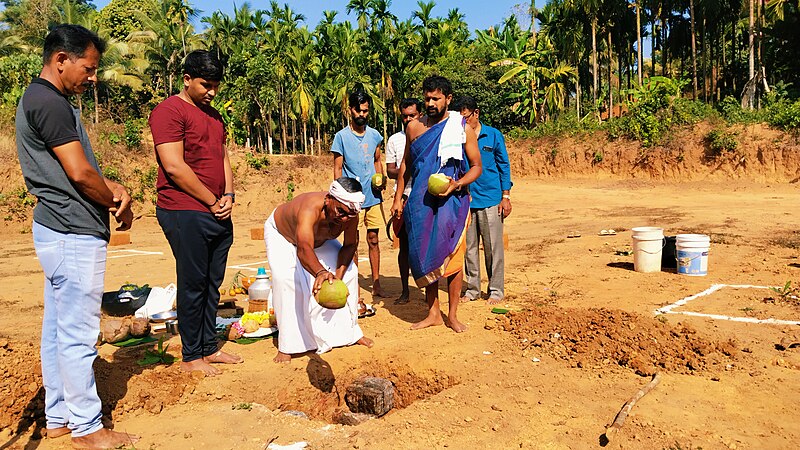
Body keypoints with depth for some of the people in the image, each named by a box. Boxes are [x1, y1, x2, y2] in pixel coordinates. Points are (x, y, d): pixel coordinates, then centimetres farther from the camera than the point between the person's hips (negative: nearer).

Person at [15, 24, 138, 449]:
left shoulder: (39, 98, 17)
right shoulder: (50, 103, -16)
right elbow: (79, 174, -19)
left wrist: (112, 186, 1)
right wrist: (118, 203, -2)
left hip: (57, 230, 11)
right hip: (74, 233, -11)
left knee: (58, 328, 16)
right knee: (78, 334, -2)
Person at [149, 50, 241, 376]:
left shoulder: (213, 115, 20)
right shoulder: (169, 111, -8)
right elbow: (175, 167, -16)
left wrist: (228, 195, 3)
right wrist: (212, 202, -10)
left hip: (218, 214, 8)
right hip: (186, 213, -8)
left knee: (212, 284, 13)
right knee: (193, 285, -1)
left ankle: (209, 347, 24)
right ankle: (191, 356, 12)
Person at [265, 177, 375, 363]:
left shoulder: (350, 215, -31)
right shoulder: (310, 208, -49)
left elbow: (350, 245, -13)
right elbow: (303, 249, -66)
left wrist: (338, 276, -26)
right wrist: (321, 272, -85)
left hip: (318, 238, 6)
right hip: (281, 233, -5)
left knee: (349, 271, -2)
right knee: (285, 278, -28)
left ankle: (350, 331, 18)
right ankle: (287, 346, -15)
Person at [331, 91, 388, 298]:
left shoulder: (374, 135, 9)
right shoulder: (342, 136, -3)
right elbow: (337, 168, -3)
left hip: (373, 197, 4)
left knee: (373, 240, 10)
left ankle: (376, 284, 19)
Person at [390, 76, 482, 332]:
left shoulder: (463, 129, 0)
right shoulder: (414, 128, 9)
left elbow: (476, 167, 3)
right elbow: (405, 165, 16)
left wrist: (457, 184, -15)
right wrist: (398, 198, 12)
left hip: (451, 202, -3)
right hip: (419, 203, 3)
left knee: (452, 257, 0)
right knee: (424, 257, 5)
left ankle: (452, 314, 12)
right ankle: (433, 313, 18)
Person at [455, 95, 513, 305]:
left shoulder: (493, 135, 2)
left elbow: (504, 166, 5)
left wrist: (506, 197, 0)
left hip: (490, 200, -2)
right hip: (465, 201, 2)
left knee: (493, 248, 2)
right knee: (469, 247, 8)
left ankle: (496, 290, 12)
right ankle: (472, 289, 19)